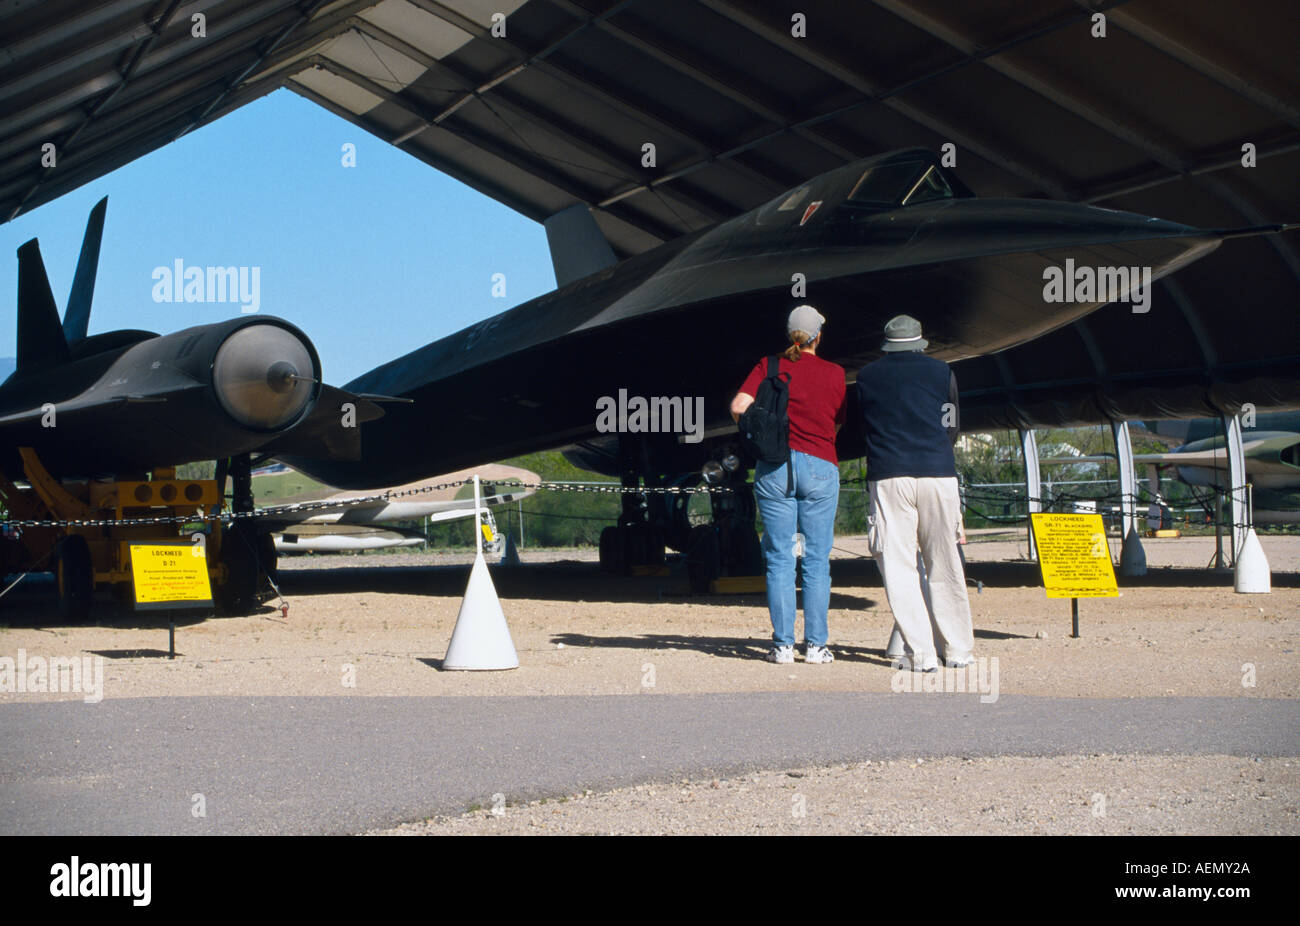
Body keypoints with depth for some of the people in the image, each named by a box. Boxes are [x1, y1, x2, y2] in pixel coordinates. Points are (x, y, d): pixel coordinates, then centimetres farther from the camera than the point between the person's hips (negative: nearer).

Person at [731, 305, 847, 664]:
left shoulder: (769, 366, 3)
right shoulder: (835, 373, 4)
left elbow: (738, 406, -7)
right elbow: (839, 422, 8)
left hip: (774, 465, 1)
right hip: (820, 466, 0)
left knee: (779, 558, 4)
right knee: (817, 559, 5)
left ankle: (783, 644, 2)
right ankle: (815, 644, 4)